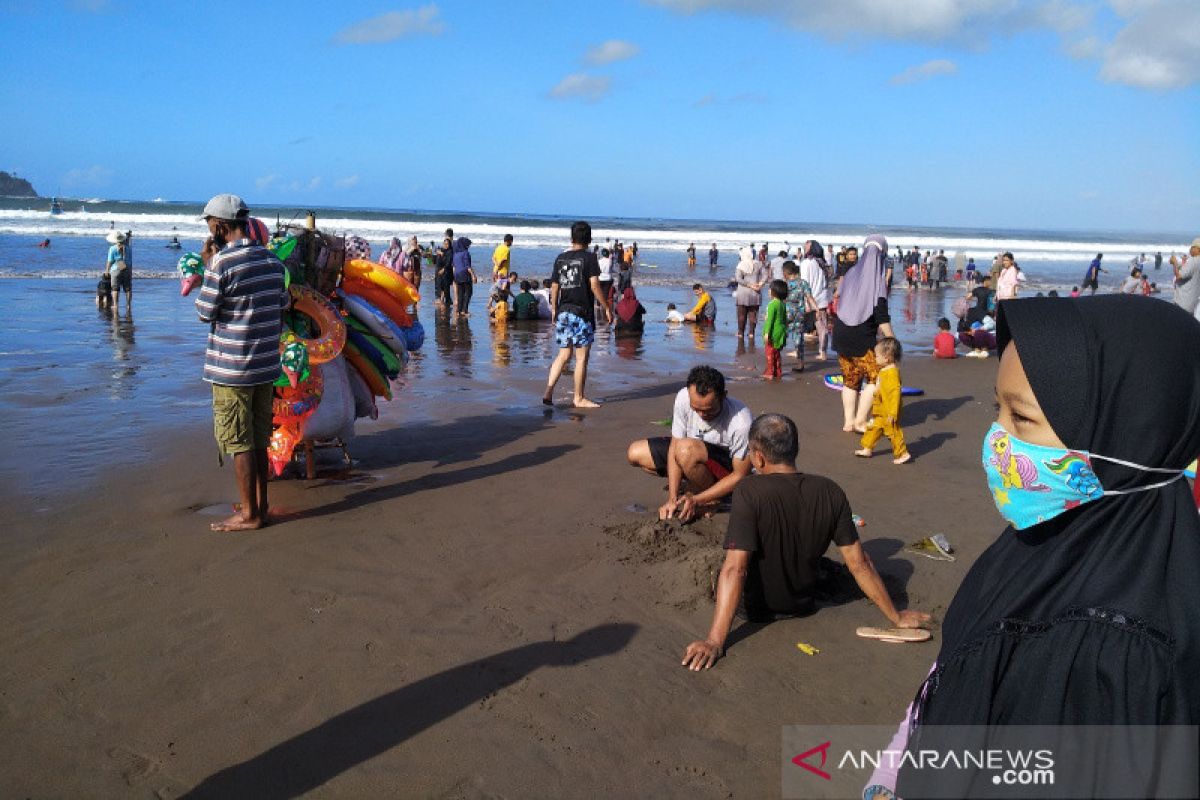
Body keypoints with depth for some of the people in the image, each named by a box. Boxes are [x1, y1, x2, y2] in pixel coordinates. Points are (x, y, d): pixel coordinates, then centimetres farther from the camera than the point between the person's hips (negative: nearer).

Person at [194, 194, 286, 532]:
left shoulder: (223, 261, -15)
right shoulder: (272, 260, 6)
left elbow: (205, 313, -7)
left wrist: (207, 266, -1)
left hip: (232, 369, -7)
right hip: (267, 365, 7)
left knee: (239, 442, 2)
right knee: (258, 439, 15)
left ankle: (249, 514, 8)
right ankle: (260, 505, 23)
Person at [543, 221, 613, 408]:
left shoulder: (560, 258, 9)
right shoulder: (589, 257, -6)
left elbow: (554, 287, 11)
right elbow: (594, 285, -13)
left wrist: (554, 309, 21)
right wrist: (607, 307, -6)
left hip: (563, 312, 6)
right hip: (582, 312, -5)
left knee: (564, 355, 13)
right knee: (582, 357, 2)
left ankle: (548, 391, 2)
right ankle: (579, 398, 8)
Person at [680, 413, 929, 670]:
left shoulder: (749, 492, -27)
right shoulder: (830, 492, -14)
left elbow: (735, 568, -33)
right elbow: (859, 563, -10)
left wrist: (714, 641, -35)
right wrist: (897, 617, 2)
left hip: (756, 609, -5)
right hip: (805, 604, 5)